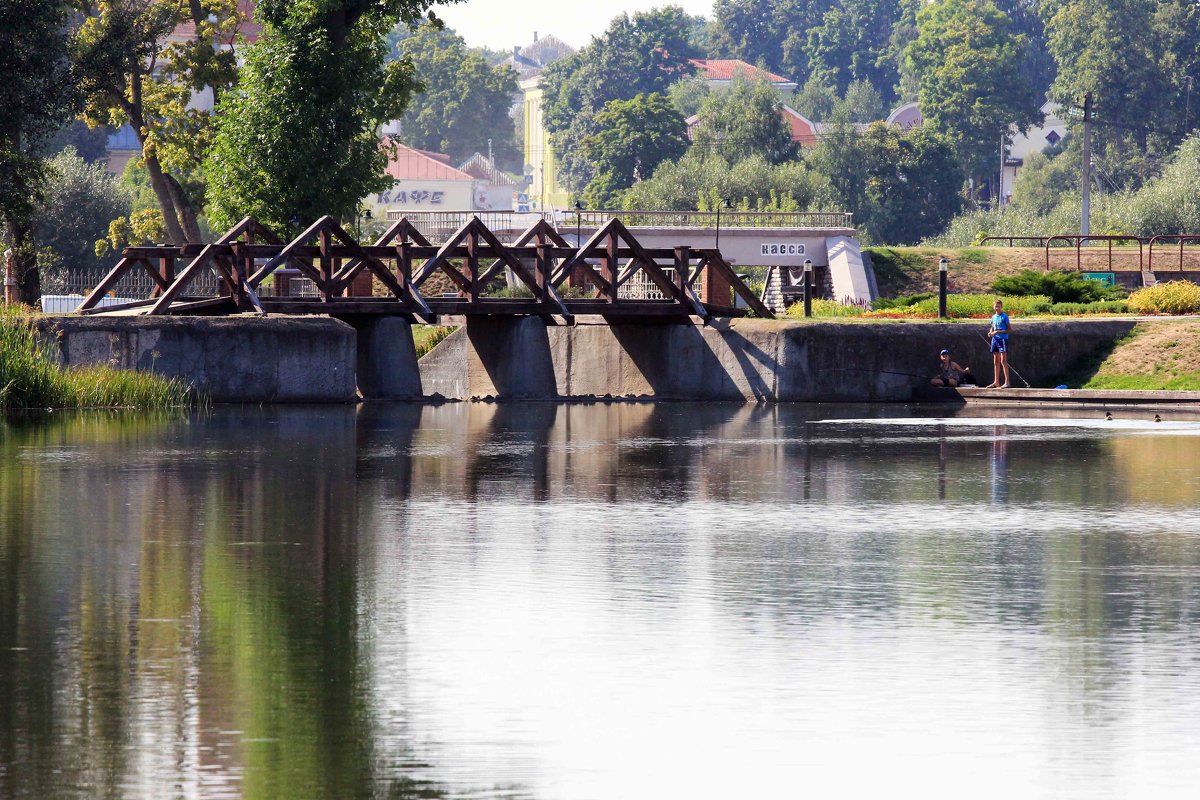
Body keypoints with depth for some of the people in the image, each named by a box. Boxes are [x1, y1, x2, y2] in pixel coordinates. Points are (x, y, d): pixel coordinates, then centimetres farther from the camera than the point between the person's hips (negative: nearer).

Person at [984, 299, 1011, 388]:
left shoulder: (1004, 316, -7)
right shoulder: (994, 317, 13)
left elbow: (1009, 329, -9)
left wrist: (999, 332, -17)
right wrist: (990, 333, 1)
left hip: (1003, 339, -7)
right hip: (995, 339, 7)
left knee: (1003, 360, -12)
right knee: (996, 361, 10)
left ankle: (1006, 382, -14)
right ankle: (996, 382, 14)